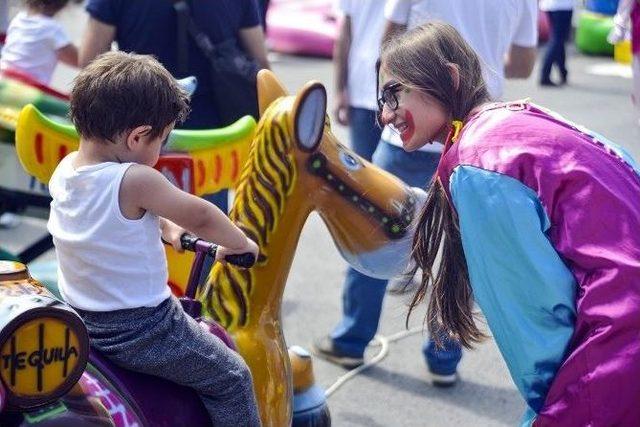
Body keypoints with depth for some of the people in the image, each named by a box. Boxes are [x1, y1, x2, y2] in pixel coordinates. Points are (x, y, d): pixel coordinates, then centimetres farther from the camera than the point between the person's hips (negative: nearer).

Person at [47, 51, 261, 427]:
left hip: (81, 324, 9)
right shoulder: (134, 180, -25)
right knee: (233, 378, 5)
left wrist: (164, 226, 19)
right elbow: (200, 216, -11)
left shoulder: (65, 170, -2)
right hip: (141, 332, -9)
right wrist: (239, 242, 5)